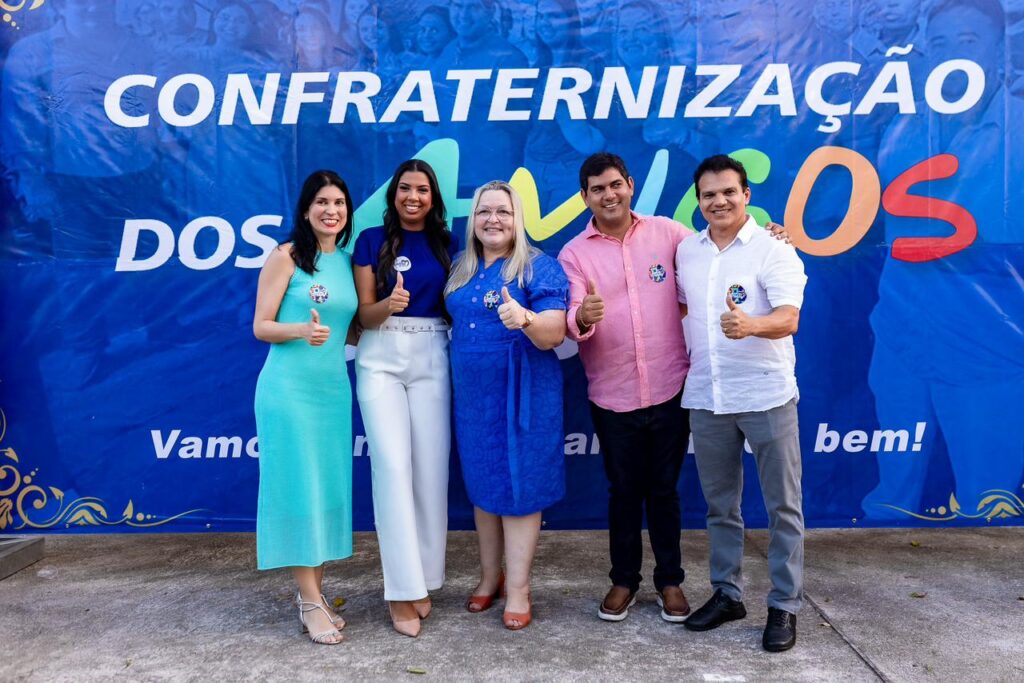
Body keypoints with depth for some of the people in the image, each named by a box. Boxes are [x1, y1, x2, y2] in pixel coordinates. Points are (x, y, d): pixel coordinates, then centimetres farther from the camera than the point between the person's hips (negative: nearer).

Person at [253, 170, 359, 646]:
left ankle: (315, 592, 19)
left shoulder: (348, 262, 12)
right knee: (298, 486, -2)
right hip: (288, 388, -6)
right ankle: (311, 601, 7)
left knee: (329, 487, 8)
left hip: (334, 388, 6)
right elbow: (261, 326, -6)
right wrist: (301, 330, -24)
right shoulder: (286, 257, -5)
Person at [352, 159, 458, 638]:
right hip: (381, 360, -2)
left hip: (432, 359, 2)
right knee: (393, 465, -10)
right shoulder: (371, 241, 3)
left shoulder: (446, 244, 9)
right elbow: (365, 314, -2)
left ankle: (424, 578, 15)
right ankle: (403, 589, -3)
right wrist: (389, 304, -21)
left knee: (431, 468, 1)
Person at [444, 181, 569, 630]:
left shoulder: (540, 267, -8)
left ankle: (518, 588, 12)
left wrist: (525, 319, -36)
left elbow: (553, 336, -17)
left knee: (519, 485, 1)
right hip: (472, 394, 6)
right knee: (483, 484, 13)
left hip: (522, 395, -5)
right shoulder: (461, 270, 10)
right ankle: (489, 576, 29)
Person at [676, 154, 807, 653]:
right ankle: (726, 593, 30)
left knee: (782, 506, 5)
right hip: (706, 398, 5)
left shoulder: (774, 251, -7)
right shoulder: (687, 251, 9)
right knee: (719, 505, 15)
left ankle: (784, 606, 19)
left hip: (767, 396, -4)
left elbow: (788, 319, -19)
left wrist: (750, 325, -39)